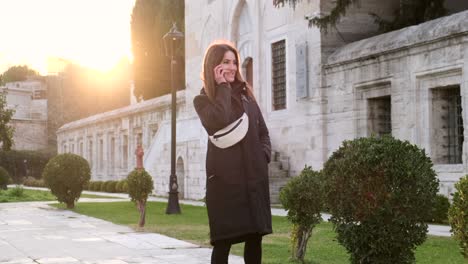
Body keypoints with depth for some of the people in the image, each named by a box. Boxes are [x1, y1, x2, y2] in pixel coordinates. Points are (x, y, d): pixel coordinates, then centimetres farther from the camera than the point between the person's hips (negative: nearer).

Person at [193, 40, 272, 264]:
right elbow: (220, 122, -21)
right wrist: (223, 87, -10)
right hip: (225, 178, -5)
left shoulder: (245, 94, 15)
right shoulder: (203, 100, 1)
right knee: (223, 241, -3)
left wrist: (264, 156, 2)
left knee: (255, 237, 6)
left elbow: (263, 131, 19)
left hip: (254, 176, 5)